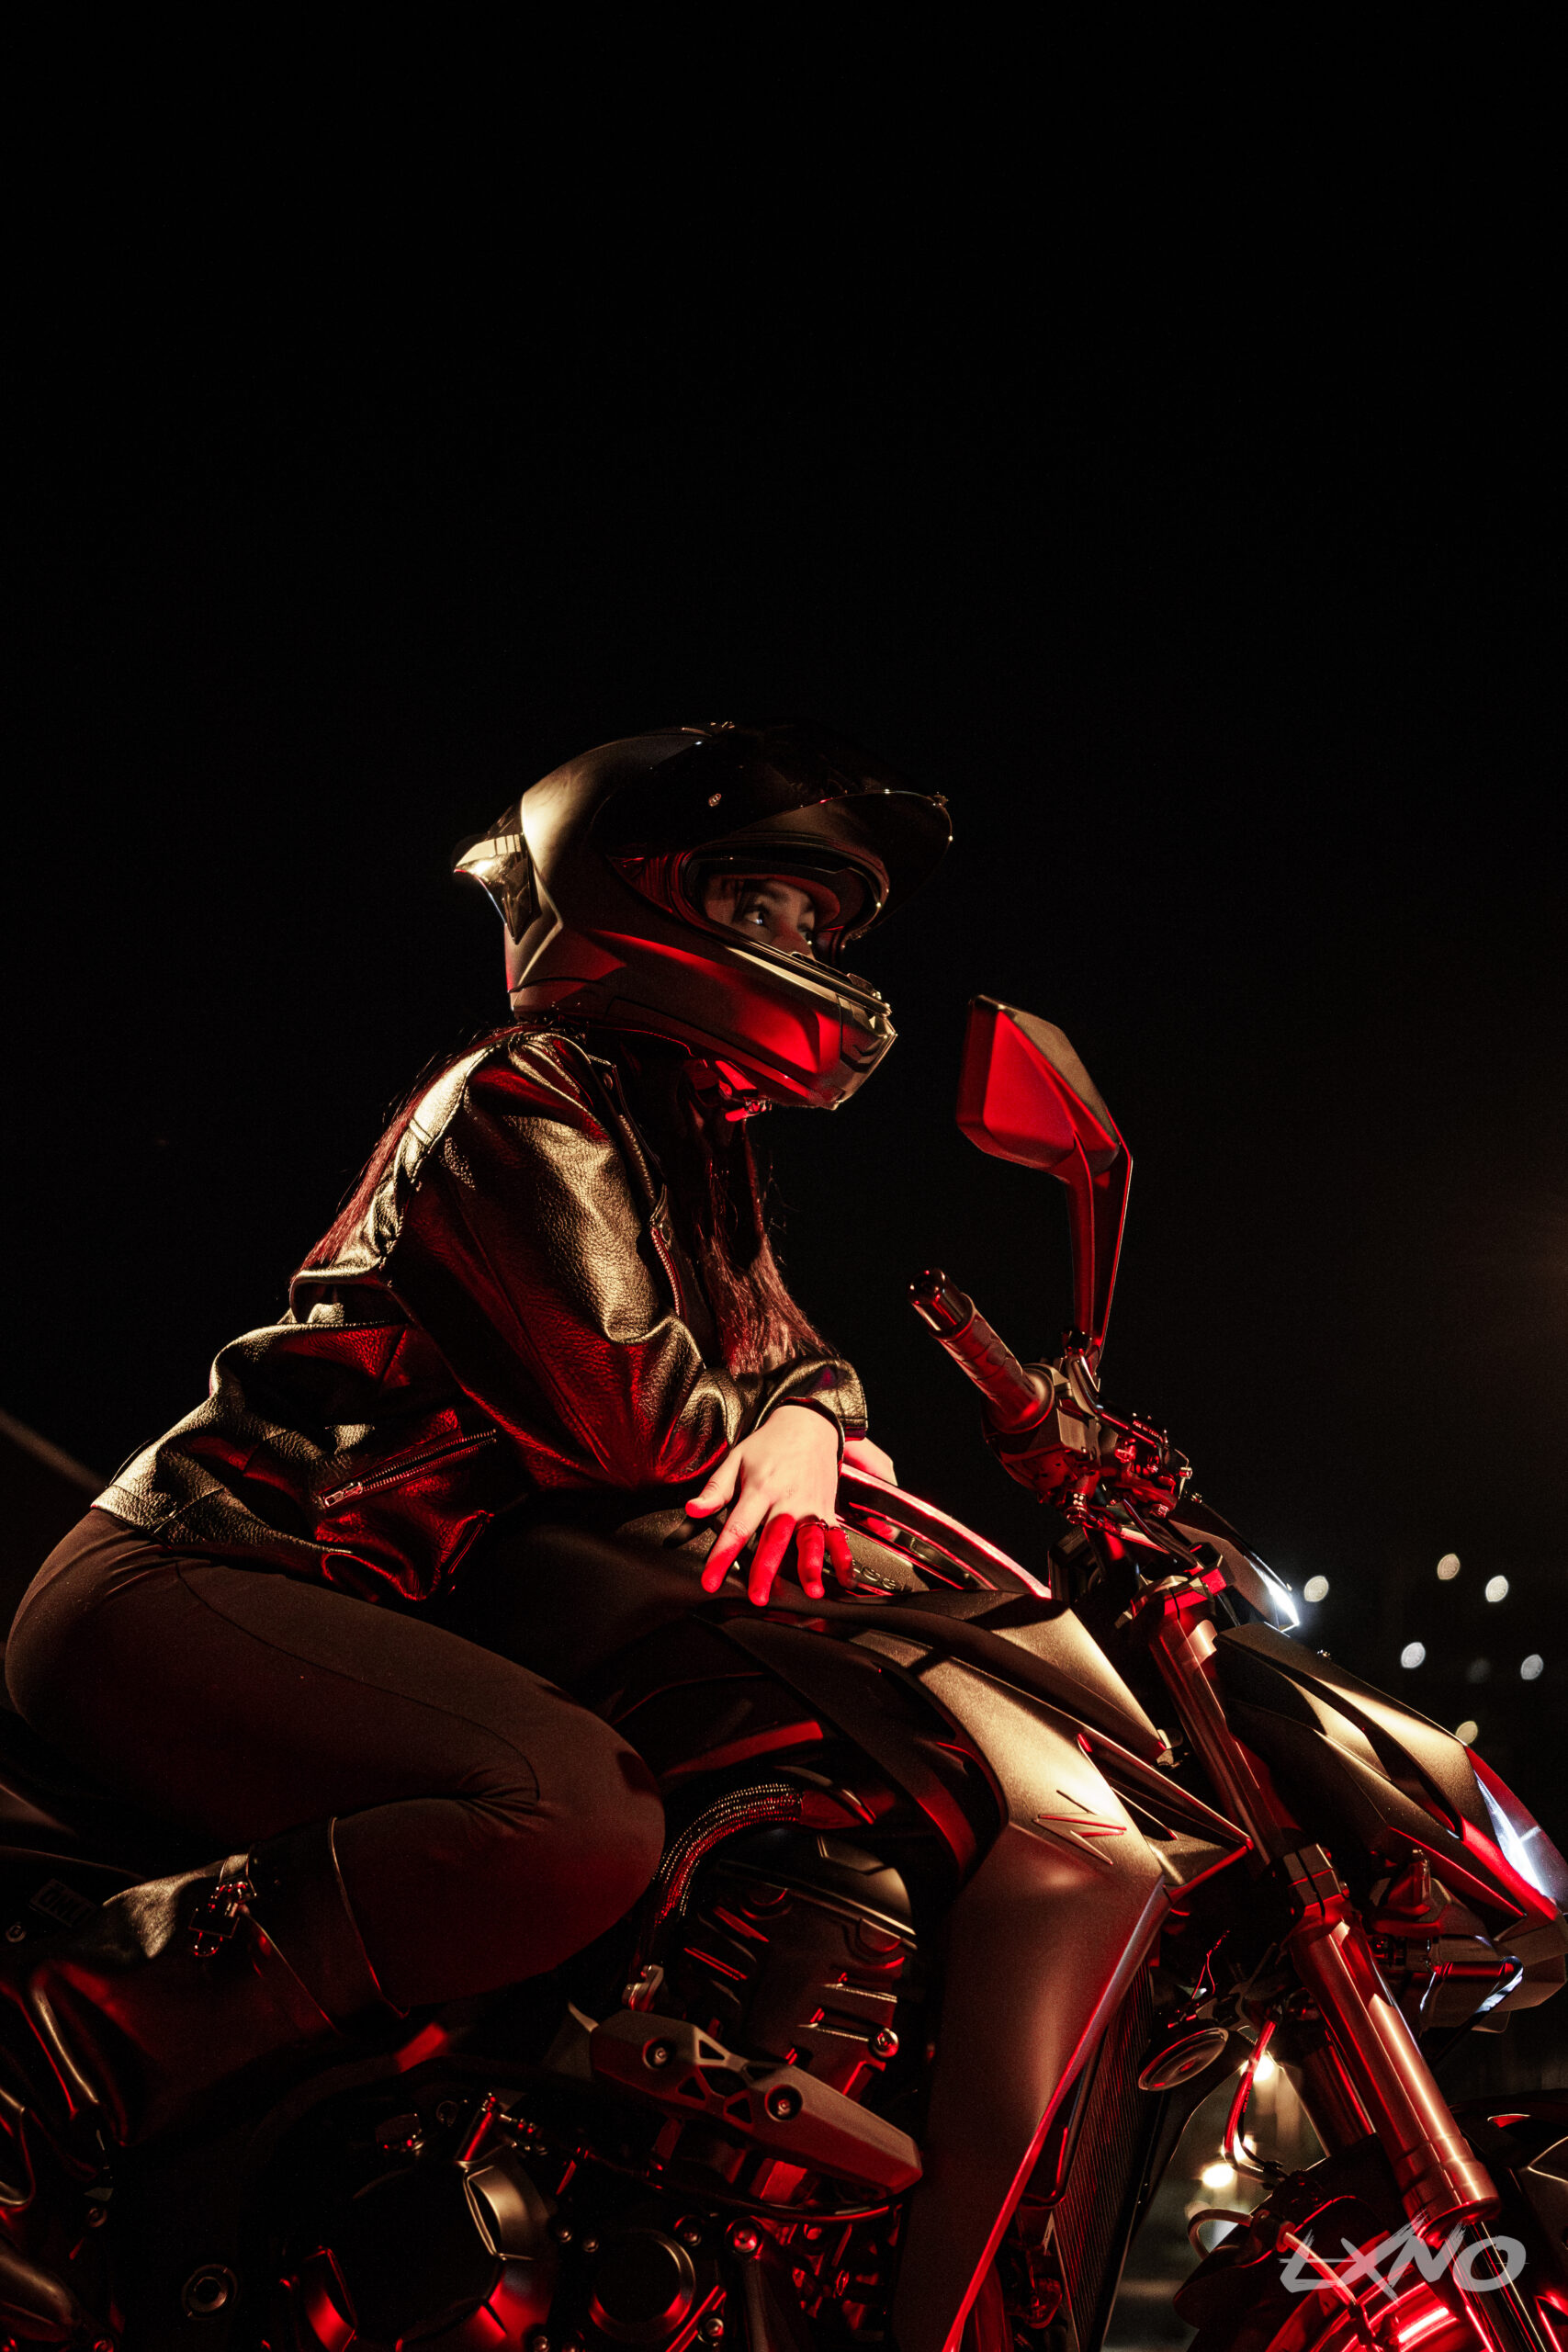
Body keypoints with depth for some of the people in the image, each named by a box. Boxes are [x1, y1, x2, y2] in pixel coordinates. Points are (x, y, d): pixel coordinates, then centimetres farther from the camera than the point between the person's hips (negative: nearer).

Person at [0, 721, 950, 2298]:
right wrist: (745, 1430, 2)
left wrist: (804, 1422, -5)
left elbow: (776, 1341, 19)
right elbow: (627, 1413, -19)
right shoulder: (526, 1100, -10)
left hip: (399, 1598, 10)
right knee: (584, 1820, -35)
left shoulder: (692, 1146, 20)